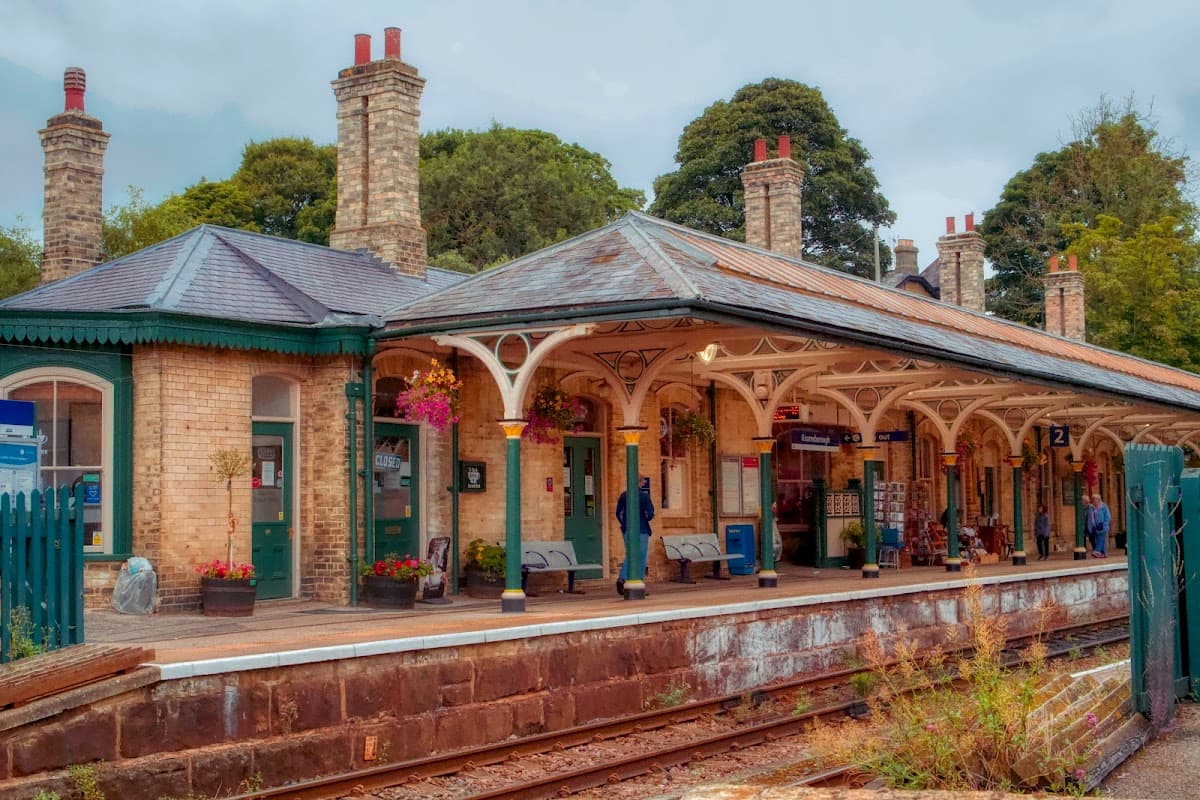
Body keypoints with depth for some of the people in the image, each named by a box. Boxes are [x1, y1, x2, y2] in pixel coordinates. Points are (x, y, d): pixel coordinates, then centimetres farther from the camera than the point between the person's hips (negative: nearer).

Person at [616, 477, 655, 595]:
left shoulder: (623, 496, 3)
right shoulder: (644, 496, -9)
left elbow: (618, 513, 5)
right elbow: (650, 514, -12)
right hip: (642, 530, -4)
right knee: (641, 557, 4)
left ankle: (621, 578, -6)